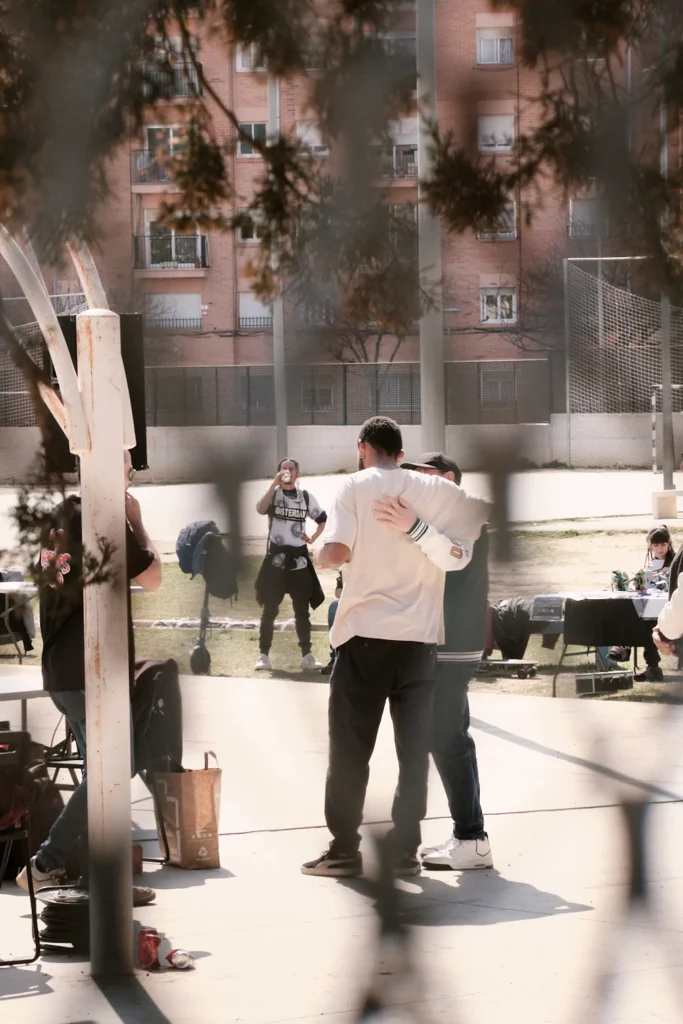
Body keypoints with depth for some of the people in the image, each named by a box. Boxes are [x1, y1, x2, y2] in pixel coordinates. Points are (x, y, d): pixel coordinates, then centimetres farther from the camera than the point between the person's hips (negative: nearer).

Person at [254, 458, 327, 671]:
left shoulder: (306, 497, 8)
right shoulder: (273, 493, 1)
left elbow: (322, 519, 21)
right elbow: (260, 509, -21)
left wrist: (312, 538, 4)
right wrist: (275, 484, -23)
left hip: (299, 558, 2)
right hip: (277, 557, -2)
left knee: (302, 609, 6)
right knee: (270, 609, -2)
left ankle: (307, 654, 11)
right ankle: (264, 655, 2)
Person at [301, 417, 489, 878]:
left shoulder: (357, 485, -2)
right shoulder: (436, 490, 7)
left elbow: (337, 552, -13)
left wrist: (321, 556, 9)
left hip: (366, 633, -2)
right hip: (420, 637, 3)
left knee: (350, 748, 3)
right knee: (414, 748, 7)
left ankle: (345, 850, 4)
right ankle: (405, 851, 7)